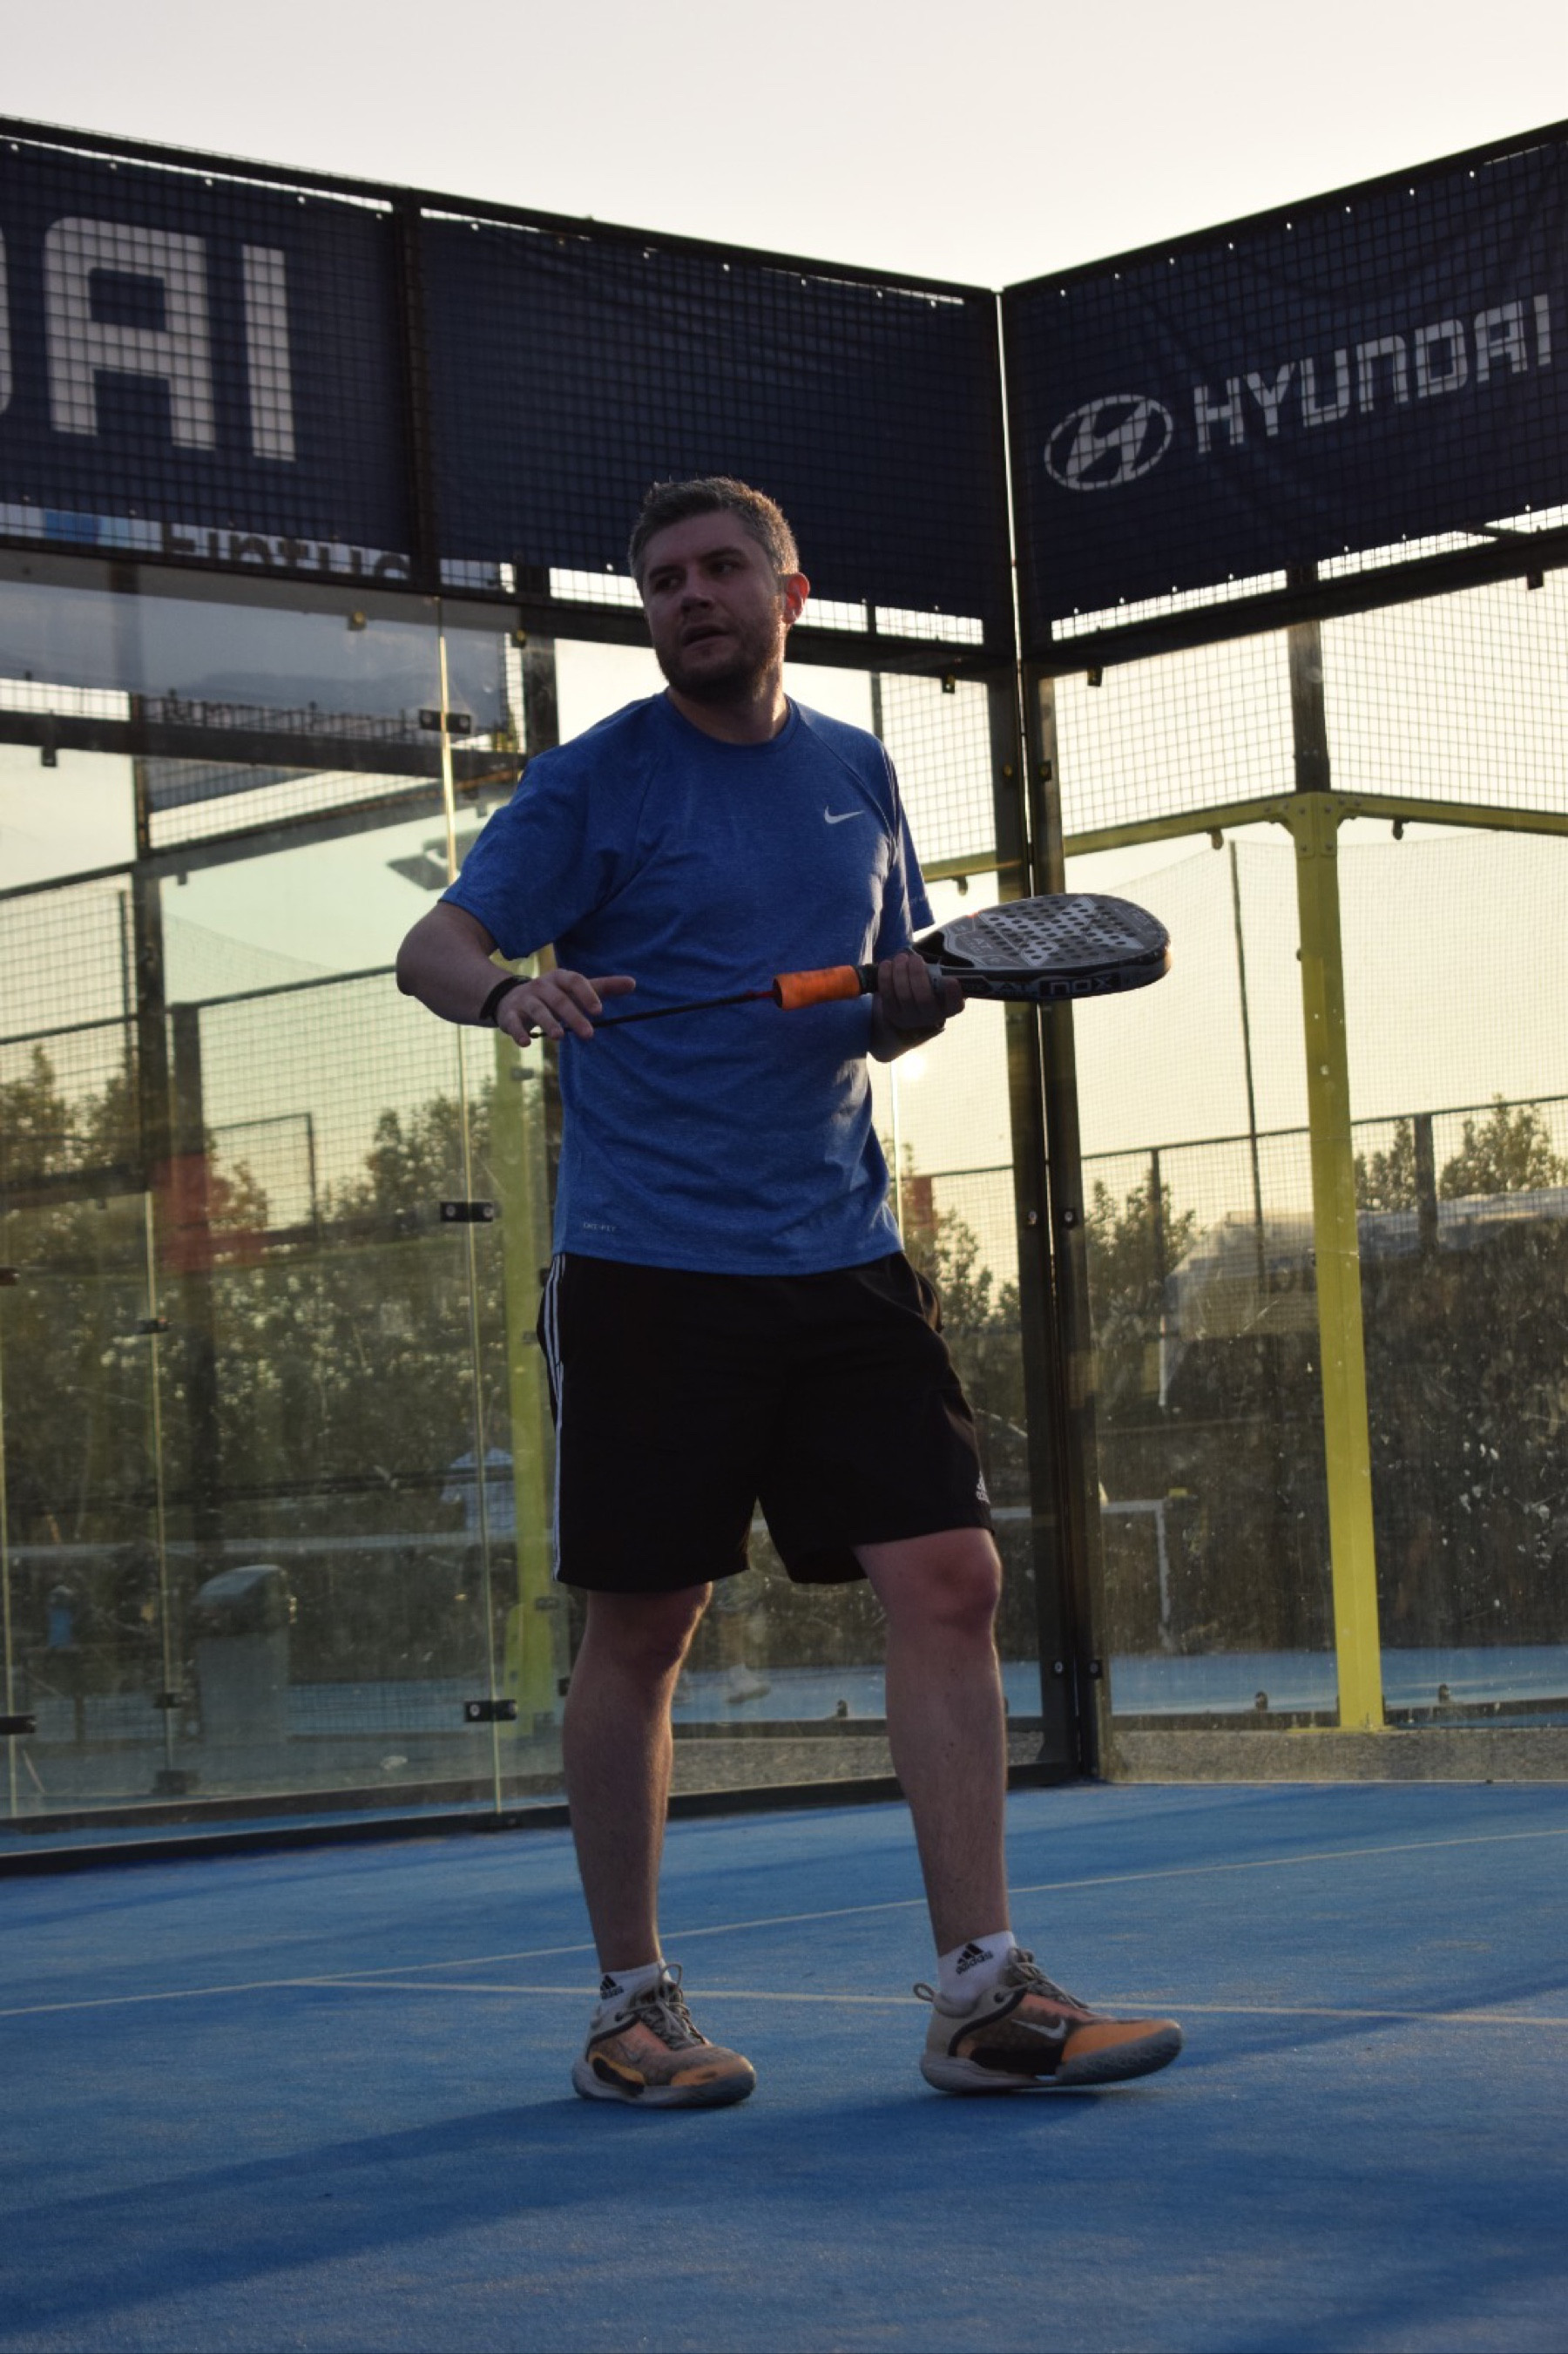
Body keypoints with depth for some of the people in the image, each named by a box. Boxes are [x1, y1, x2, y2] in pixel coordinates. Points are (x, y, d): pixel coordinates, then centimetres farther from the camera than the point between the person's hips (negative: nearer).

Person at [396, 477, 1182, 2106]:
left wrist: (912, 1002, -1)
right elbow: (432, 947, -6)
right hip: (646, 1267, -4)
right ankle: (631, 2007, 13)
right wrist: (507, 990, -28)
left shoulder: (858, 777, 14)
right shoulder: (596, 782, 1)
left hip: (841, 1256, 4)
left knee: (948, 1582, -6)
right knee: (641, 1626, 0)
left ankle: (980, 1998, -1)